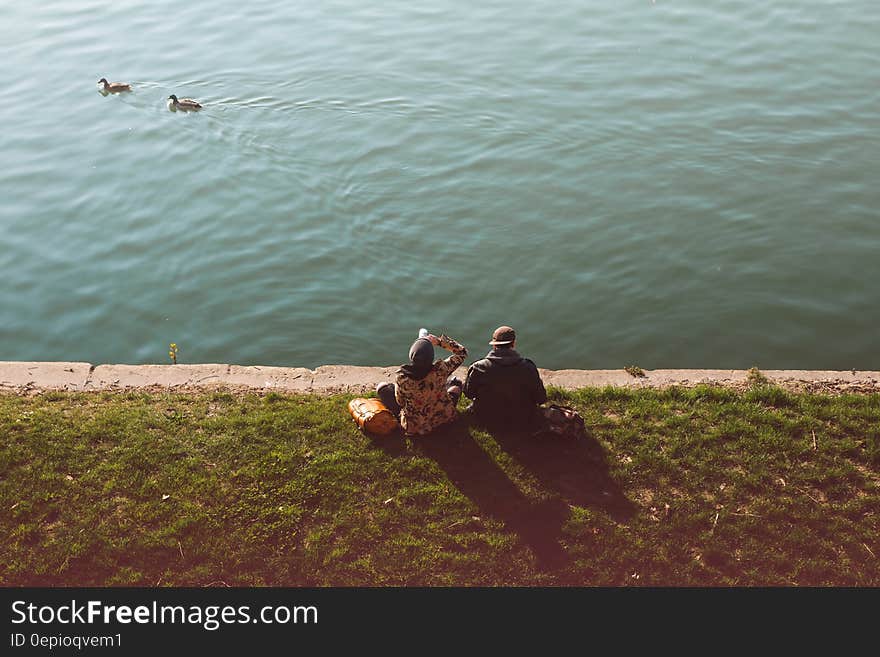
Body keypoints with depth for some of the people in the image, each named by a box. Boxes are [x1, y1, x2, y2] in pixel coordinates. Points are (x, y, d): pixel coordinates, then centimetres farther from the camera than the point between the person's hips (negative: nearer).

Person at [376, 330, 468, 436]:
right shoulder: (440, 370, -29)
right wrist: (440, 341, -12)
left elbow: (400, 402, -8)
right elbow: (462, 352, -11)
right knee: (456, 382, 22)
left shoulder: (402, 378, -30)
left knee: (382, 387, 15)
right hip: (443, 420, 1)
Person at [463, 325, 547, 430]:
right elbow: (541, 399, -9)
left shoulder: (478, 368, -17)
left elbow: (468, 394, 1)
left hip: (487, 421, 1)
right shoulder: (528, 368, -19)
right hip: (522, 423, -1)